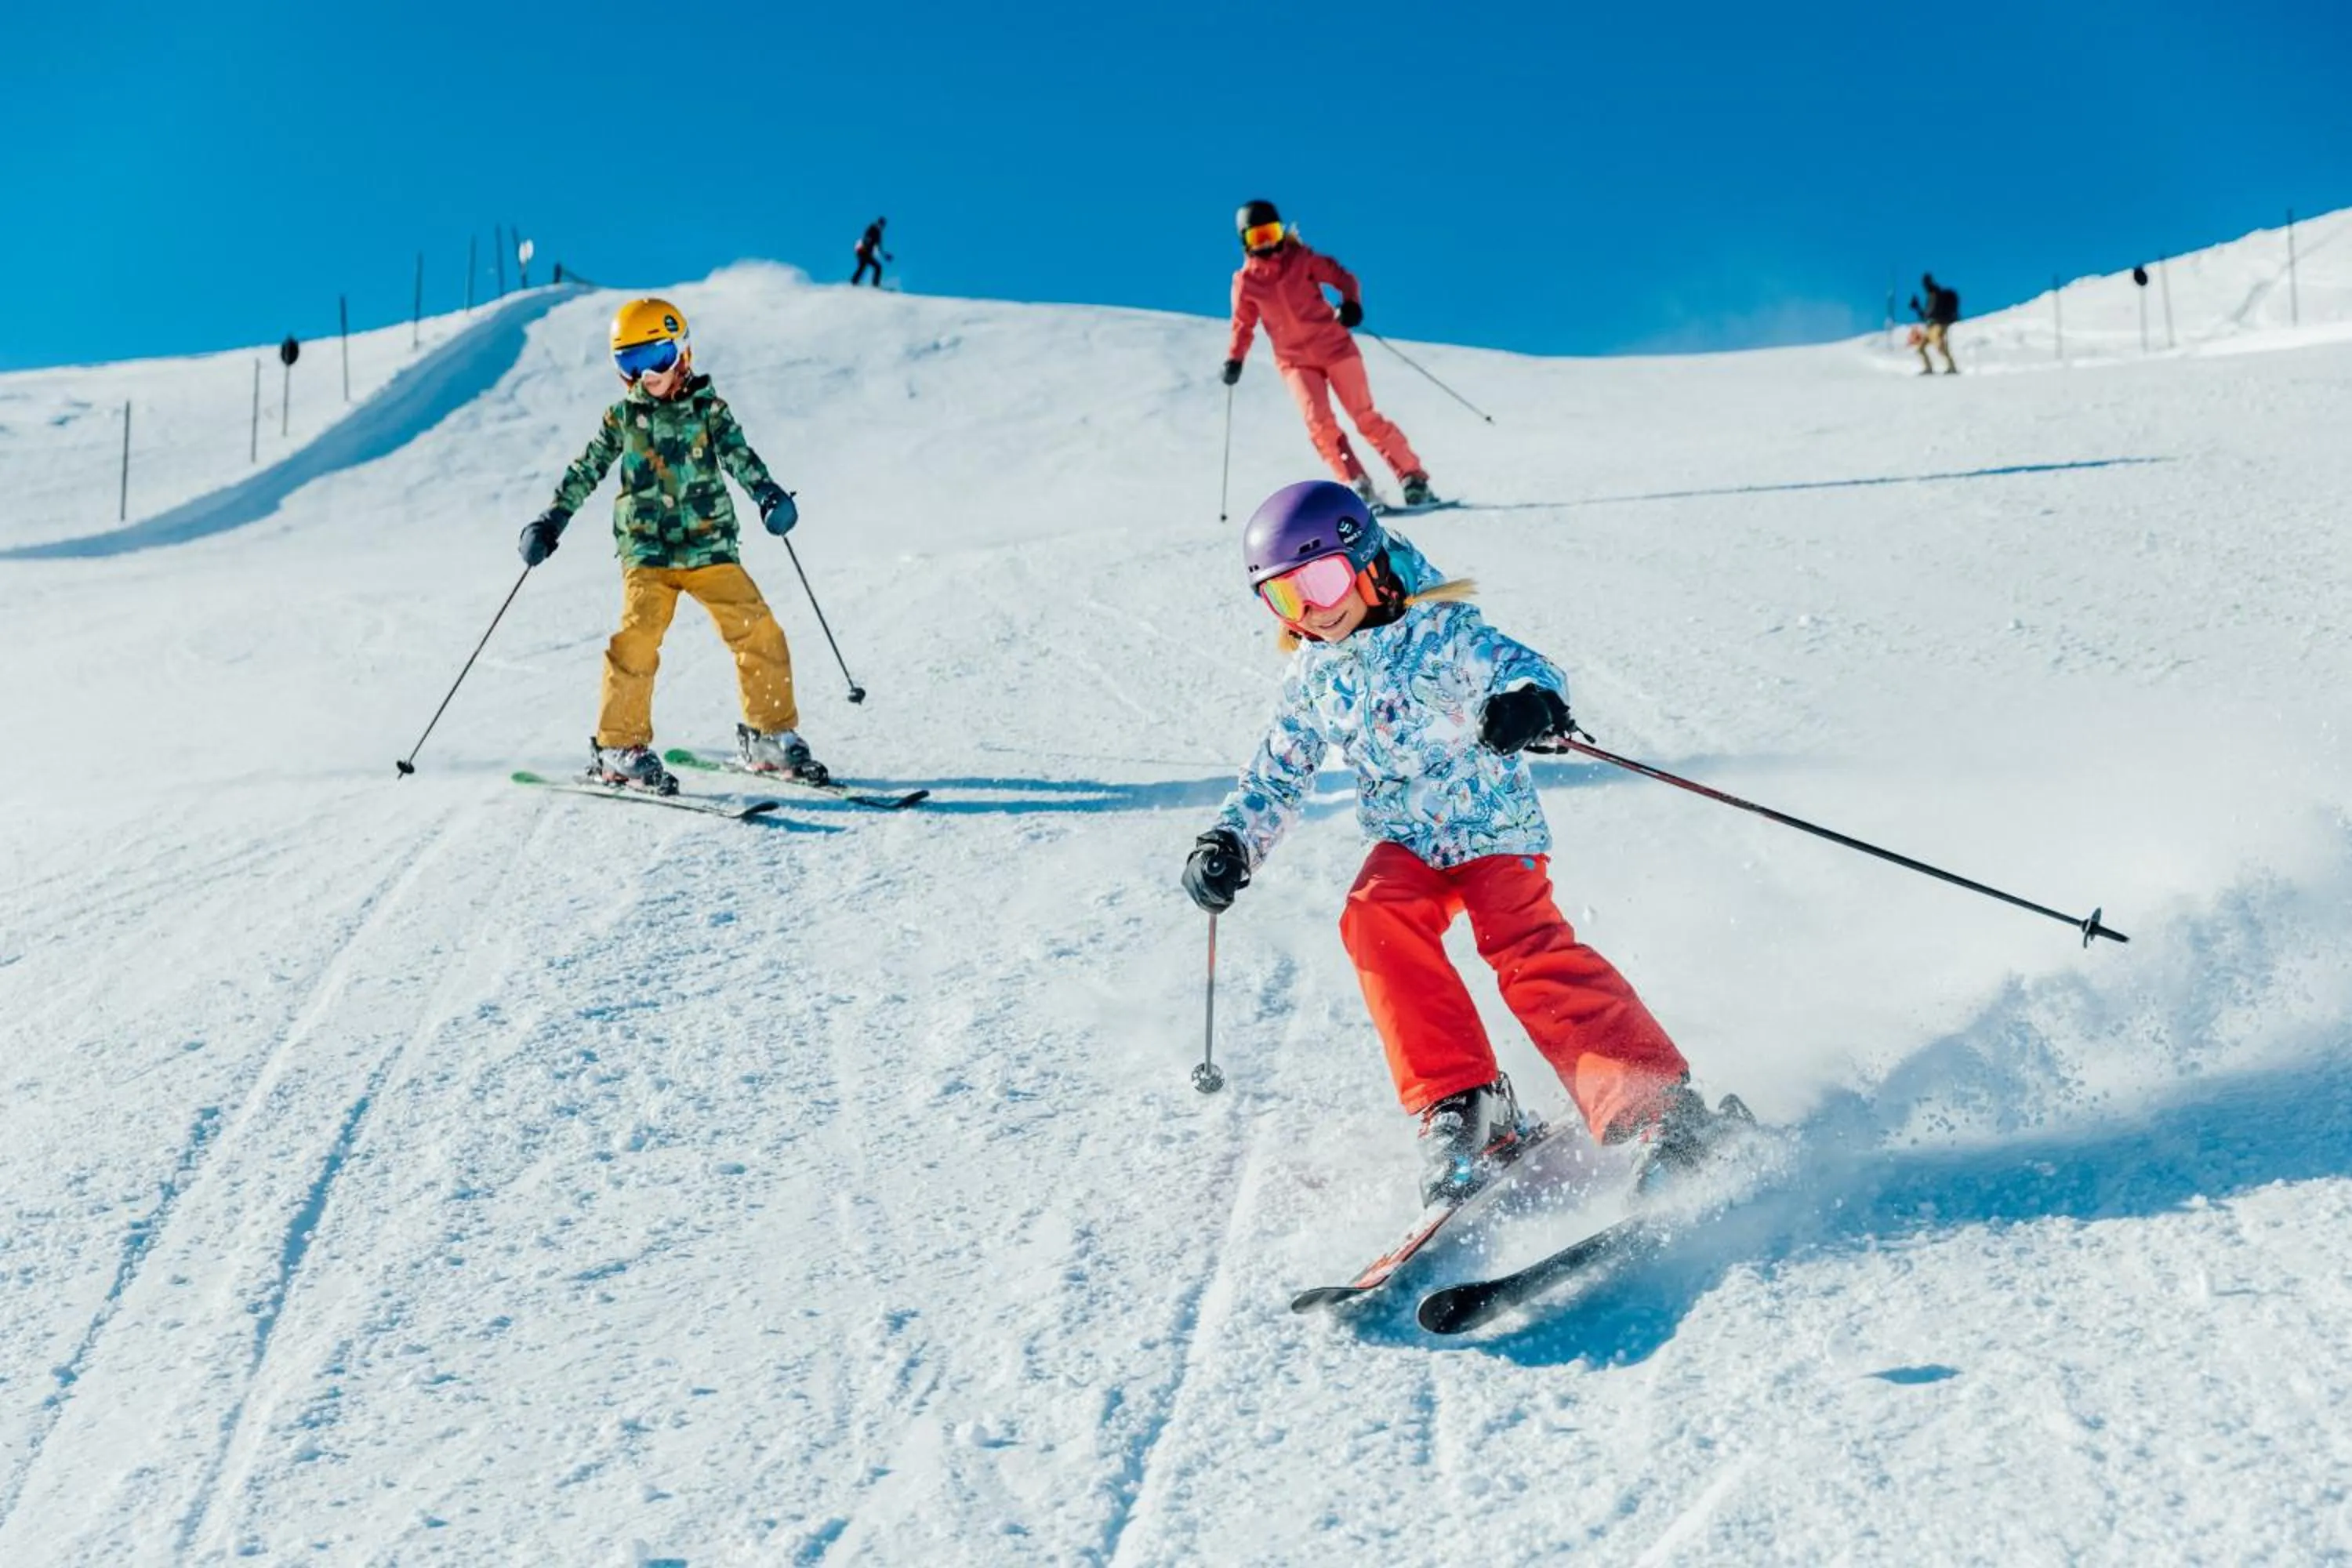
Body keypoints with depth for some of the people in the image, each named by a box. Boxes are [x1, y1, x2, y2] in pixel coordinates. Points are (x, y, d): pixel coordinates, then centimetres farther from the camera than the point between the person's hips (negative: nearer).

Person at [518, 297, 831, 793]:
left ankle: (770, 734, 9)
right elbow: (585, 472, 13)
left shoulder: (709, 408, 5)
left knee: (759, 631, -7)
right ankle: (620, 745, -9)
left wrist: (769, 494, -24)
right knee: (638, 636, -19)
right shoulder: (622, 417, 7)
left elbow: (738, 455, -7)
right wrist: (551, 522, 7)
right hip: (647, 551, -1)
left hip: (710, 545, 1)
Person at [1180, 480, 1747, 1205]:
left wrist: (1533, 699, -49)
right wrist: (1231, 841, -3)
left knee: (1529, 954, -25)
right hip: (1407, 845, 5)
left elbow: (1515, 666, -24)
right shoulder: (1313, 680, 6)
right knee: (1375, 919, -26)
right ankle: (1457, 1105, -22)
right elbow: (1277, 775, 14)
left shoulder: (1440, 631, -10)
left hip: (1496, 830, -5)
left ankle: (1659, 1107, -25)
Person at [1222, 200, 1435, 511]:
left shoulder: (1302, 260, -4)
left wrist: (1351, 303, -20)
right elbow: (1244, 325, 11)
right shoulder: (1246, 282, 0)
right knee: (1320, 424, -17)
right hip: (1295, 360, 1)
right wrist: (1234, 360, -1)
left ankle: (1413, 479, 1)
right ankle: (1359, 488, -15)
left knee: (1365, 417, -5)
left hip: (1335, 346, -1)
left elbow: (1342, 277, 0)